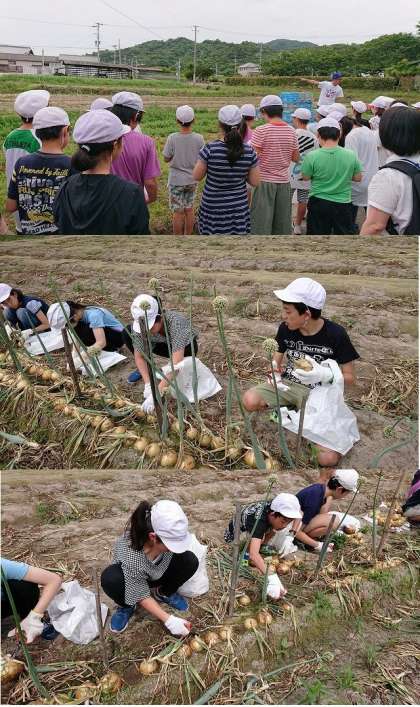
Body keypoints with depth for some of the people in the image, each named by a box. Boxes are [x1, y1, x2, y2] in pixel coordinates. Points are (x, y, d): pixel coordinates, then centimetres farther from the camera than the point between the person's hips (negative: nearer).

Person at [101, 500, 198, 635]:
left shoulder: (169, 535, -33)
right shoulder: (129, 554, -42)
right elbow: (141, 596, -28)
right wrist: (169, 620, -33)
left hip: (158, 573, 4)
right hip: (131, 579, -4)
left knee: (190, 561, -22)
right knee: (110, 579, -37)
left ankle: (163, 593, 6)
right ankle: (126, 606, -3)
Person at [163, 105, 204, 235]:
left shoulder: (172, 138, -18)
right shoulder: (199, 138, -10)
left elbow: (166, 158, -9)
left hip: (176, 180, -3)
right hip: (192, 179, 3)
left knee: (178, 212, 6)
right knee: (189, 209, 16)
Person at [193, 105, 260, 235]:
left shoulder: (210, 148, -14)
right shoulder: (249, 151, -7)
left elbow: (196, 176, -4)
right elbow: (255, 182, 1)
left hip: (212, 208, -2)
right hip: (239, 209, 2)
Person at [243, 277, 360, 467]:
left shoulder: (335, 334, -17)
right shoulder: (286, 329, -6)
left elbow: (350, 378, -10)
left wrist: (325, 375, -30)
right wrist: (275, 375, -14)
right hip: (289, 385, 3)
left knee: (328, 459, -21)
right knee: (250, 400, -28)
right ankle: (290, 410, 0)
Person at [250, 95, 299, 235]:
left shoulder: (261, 131, -12)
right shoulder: (291, 131, 1)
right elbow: (296, 158, 8)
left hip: (265, 181, -4)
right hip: (284, 181, 4)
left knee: (261, 221, 1)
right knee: (282, 222, 11)